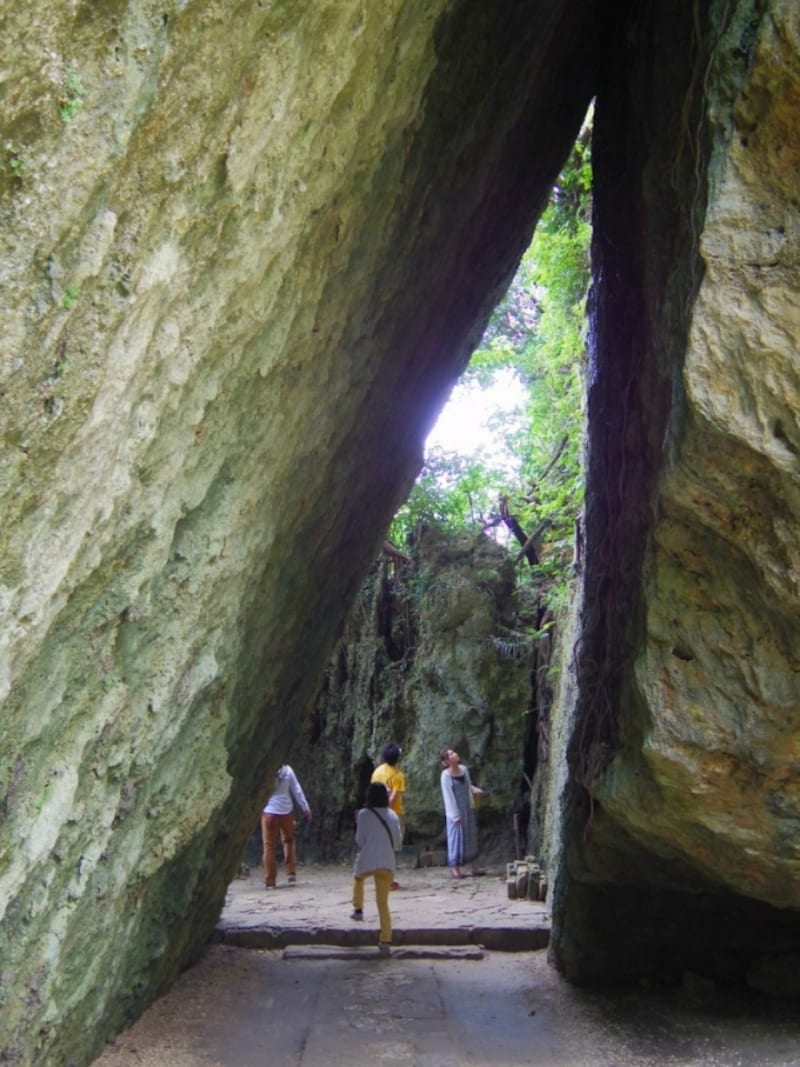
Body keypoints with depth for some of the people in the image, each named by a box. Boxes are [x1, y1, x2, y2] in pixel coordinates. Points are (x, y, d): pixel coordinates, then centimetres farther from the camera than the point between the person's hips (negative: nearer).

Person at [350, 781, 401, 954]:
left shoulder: (364, 814, -1)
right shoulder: (393, 815, 9)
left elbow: (360, 841, -1)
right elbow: (397, 844, 11)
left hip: (367, 862, -2)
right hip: (387, 864, 2)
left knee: (357, 877, 33)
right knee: (383, 903, 8)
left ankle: (358, 910, 27)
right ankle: (386, 941, 1)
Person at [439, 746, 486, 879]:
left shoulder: (464, 769, 2)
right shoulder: (446, 775, -16)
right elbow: (448, 797, -16)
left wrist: (474, 789, -3)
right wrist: (455, 816, -17)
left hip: (468, 809, 6)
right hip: (456, 811, -6)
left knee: (472, 836, 10)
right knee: (457, 837, 0)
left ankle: (475, 866, 19)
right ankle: (455, 868, 10)